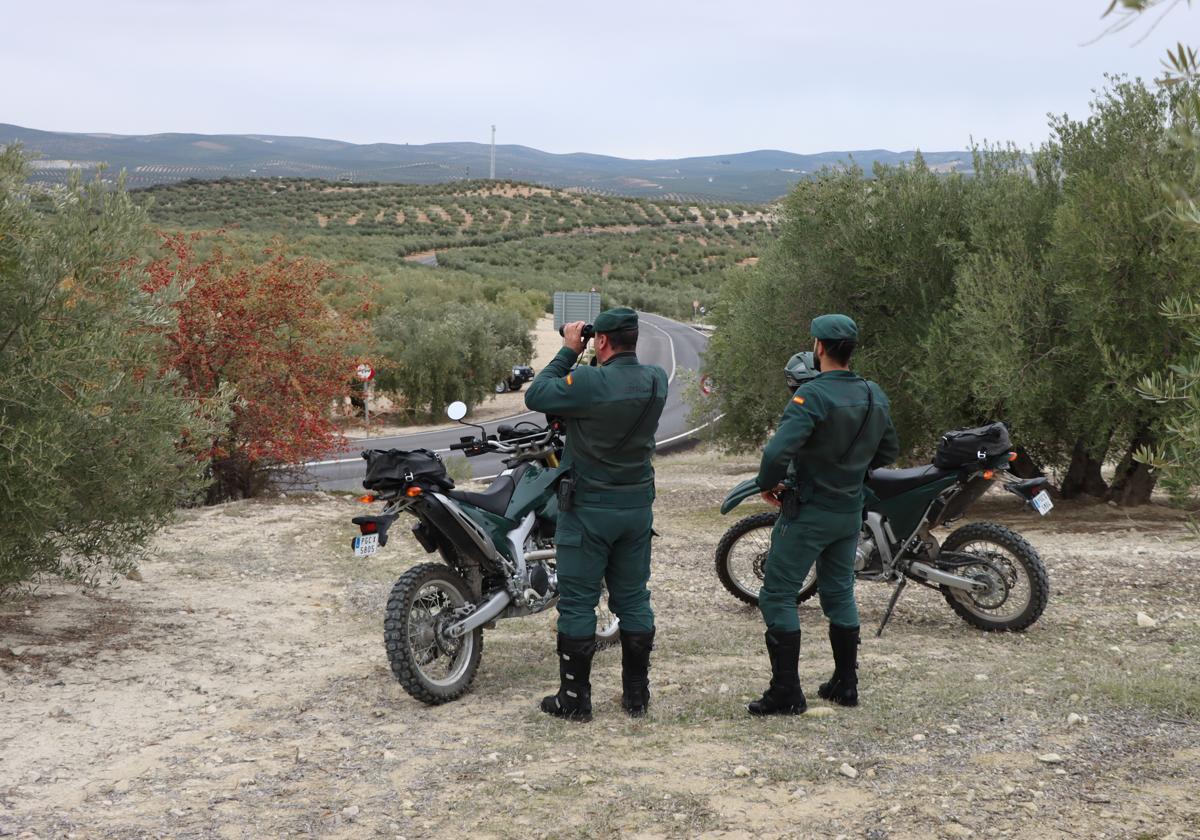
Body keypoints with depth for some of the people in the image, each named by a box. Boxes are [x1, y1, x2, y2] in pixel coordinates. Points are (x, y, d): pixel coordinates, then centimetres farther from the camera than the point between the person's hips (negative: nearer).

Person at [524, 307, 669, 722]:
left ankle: (574, 698, 9)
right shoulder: (656, 380, -1)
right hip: (638, 506, 6)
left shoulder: (588, 382, -21)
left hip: (589, 508, -6)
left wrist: (568, 351, -4)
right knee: (633, 600, 13)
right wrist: (579, 358, 10)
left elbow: (535, 396, -11)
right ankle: (636, 695, 20)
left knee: (577, 603, 3)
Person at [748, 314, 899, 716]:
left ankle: (786, 692, -1)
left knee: (778, 595, 1)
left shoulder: (813, 395, -21)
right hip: (851, 512, 7)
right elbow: (889, 450, 16)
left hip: (809, 512, -7)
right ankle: (845, 683, 25)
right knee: (840, 594, 19)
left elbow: (778, 451, -29)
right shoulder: (875, 396, 3)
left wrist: (767, 483, -11)